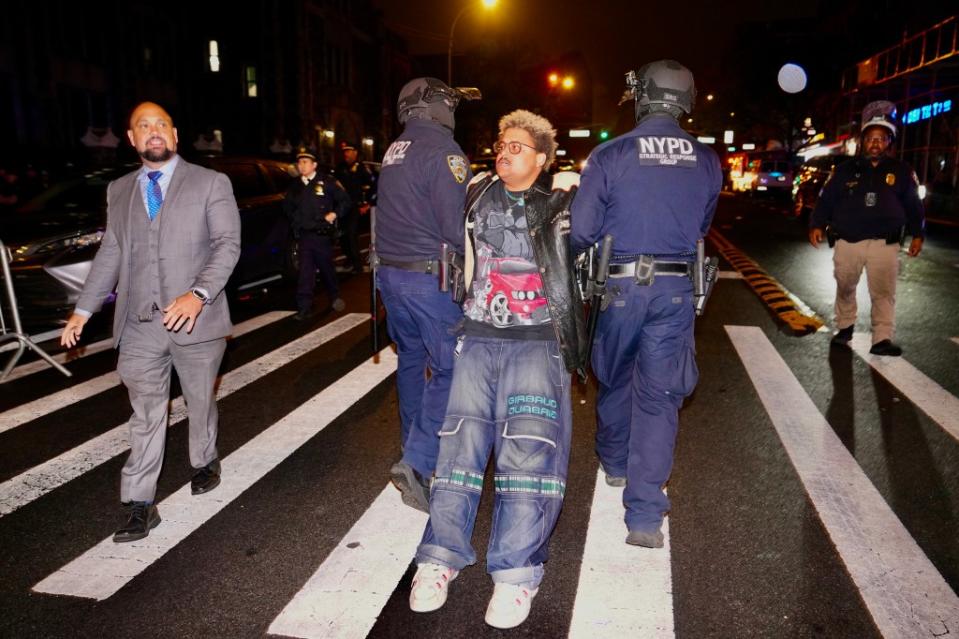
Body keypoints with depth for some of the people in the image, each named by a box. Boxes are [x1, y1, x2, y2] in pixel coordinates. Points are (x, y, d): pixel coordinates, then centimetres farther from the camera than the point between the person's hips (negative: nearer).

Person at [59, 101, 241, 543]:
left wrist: (199, 293, -23)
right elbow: (110, 253, 15)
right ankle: (140, 505, 12)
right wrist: (84, 309, 11)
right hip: (139, 325, 3)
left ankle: (204, 462, 40)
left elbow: (228, 244, -9)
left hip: (196, 320, -2)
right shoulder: (119, 191, 12)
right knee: (146, 415, 5)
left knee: (200, 402, 15)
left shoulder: (210, 183, -1)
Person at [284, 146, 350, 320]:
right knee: (305, 271, -1)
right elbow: (287, 206, 26)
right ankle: (304, 307, 0)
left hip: (322, 234, -3)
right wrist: (294, 220, 15)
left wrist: (334, 214, -12)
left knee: (327, 268, 10)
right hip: (303, 235, 3)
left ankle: (335, 297, 33)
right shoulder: (294, 185, 10)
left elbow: (345, 201, -2)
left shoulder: (327, 182, -4)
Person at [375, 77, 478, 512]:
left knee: (411, 358, 20)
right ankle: (417, 462, -12)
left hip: (390, 272, 9)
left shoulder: (394, 152, 13)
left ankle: (414, 447, 35)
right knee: (449, 369, -4)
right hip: (430, 277, -9)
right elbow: (457, 225, -18)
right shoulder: (442, 151, -13)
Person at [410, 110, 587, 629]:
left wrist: (571, 190, 8)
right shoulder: (477, 195, 15)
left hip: (537, 339, -2)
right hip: (478, 337, 3)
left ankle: (516, 572, -10)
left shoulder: (563, 204, 7)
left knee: (529, 443, -15)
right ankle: (441, 557, 3)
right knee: (462, 437, -4)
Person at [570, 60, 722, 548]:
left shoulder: (609, 156, -10)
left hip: (619, 285, -1)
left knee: (614, 379, 21)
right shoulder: (707, 162, 1)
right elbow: (701, 227, 13)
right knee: (658, 396, 4)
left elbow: (580, 232, -9)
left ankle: (614, 463, 44)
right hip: (675, 288, 1)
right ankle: (645, 515, 2)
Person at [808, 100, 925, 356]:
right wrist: (817, 225, -7)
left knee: (883, 292, -7)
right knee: (844, 287, 13)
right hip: (847, 241, 1)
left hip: (884, 243, -1)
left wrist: (917, 234, 4)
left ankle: (882, 339, -7)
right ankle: (845, 327, 32)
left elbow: (913, 205, 10)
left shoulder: (901, 171, 6)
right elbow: (827, 199, 5)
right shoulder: (846, 169, 5)